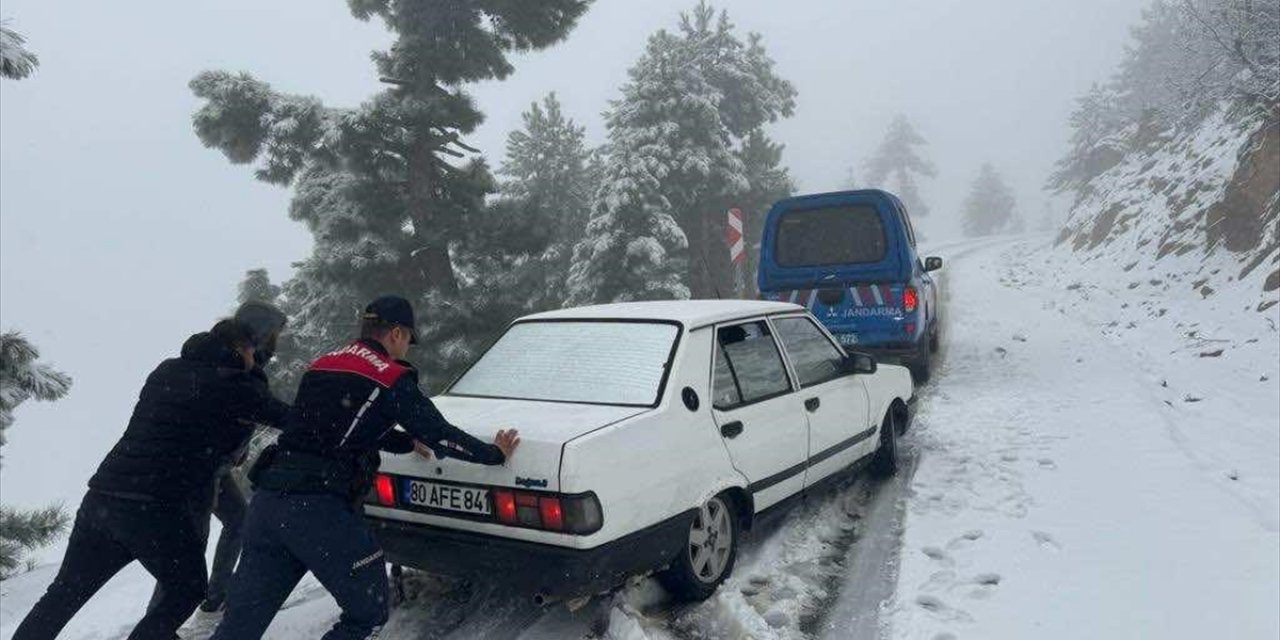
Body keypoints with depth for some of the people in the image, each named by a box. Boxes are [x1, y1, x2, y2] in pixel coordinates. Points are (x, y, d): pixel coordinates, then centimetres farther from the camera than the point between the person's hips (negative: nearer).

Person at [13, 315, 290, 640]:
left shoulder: (166, 371, 14)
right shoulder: (232, 383, -4)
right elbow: (289, 417, 1)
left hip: (101, 498, 7)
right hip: (154, 507, -7)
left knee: (65, 593, 20)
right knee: (188, 589, 15)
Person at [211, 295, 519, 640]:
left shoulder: (322, 365, 20)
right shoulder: (390, 378, -3)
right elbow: (439, 434, 1)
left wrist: (407, 441, 43)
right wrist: (495, 453, 16)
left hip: (267, 499, 8)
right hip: (319, 509, -7)